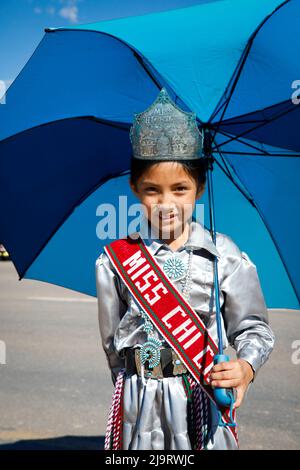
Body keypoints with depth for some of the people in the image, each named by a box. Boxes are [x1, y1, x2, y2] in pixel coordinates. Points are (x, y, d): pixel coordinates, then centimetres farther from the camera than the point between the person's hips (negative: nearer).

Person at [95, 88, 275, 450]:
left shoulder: (223, 254, -4)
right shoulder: (116, 258, -1)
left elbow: (253, 327, -1)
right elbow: (112, 341, 8)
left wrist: (246, 367, -18)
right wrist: (131, 383, 7)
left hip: (202, 404, 0)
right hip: (138, 405, 1)